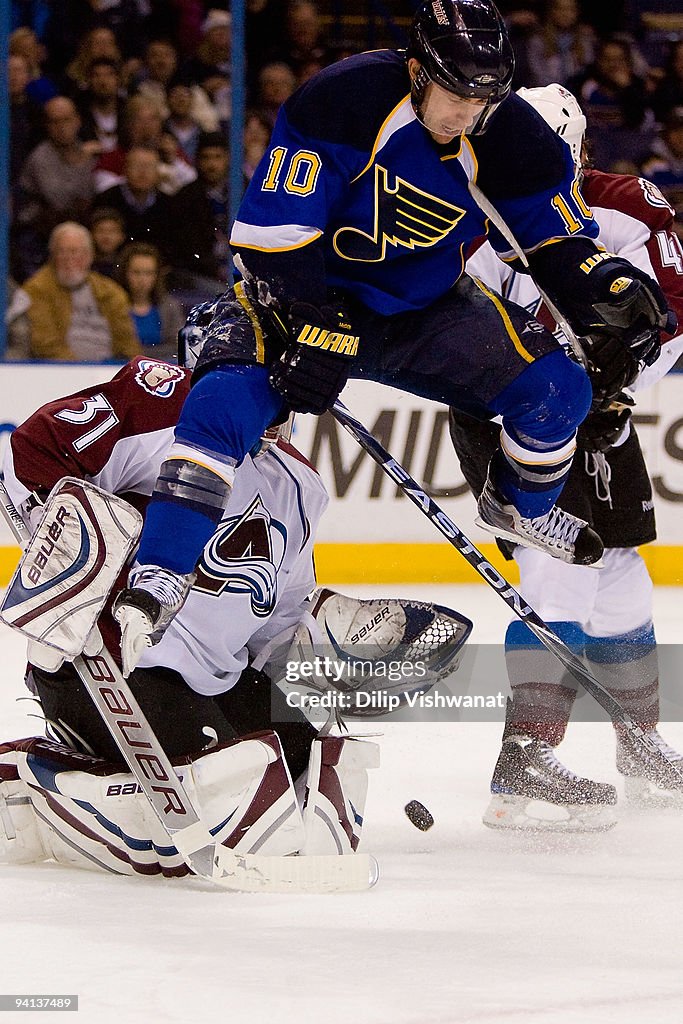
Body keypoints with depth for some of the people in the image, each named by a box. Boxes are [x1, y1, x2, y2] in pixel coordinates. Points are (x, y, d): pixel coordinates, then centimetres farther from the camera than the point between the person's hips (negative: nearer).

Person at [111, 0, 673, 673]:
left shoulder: (511, 138, -12)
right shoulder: (341, 102, -27)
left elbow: (560, 237, 0)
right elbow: (274, 230, -26)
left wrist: (611, 290, -19)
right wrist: (315, 332, -31)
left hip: (423, 312, 4)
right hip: (304, 294, -4)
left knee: (557, 388, -9)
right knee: (226, 397, -31)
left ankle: (519, 506, 23)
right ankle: (159, 580, -28)